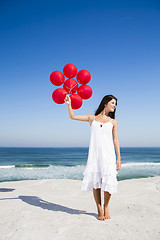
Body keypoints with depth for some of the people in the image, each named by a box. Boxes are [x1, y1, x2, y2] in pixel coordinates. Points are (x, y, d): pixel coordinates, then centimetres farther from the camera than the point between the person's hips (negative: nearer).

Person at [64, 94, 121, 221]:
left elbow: (115, 140, 8)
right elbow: (73, 116, 15)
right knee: (95, 181, 0)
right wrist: (69, 104, 3)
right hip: (94, 153, 0)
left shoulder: (113, 122, 13)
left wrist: (119, 158, 2)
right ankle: (99, 210, 13)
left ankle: (106, 207, 16)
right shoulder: (92, 118, 12)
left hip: (108, 154, 0)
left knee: (108, 180, -6)